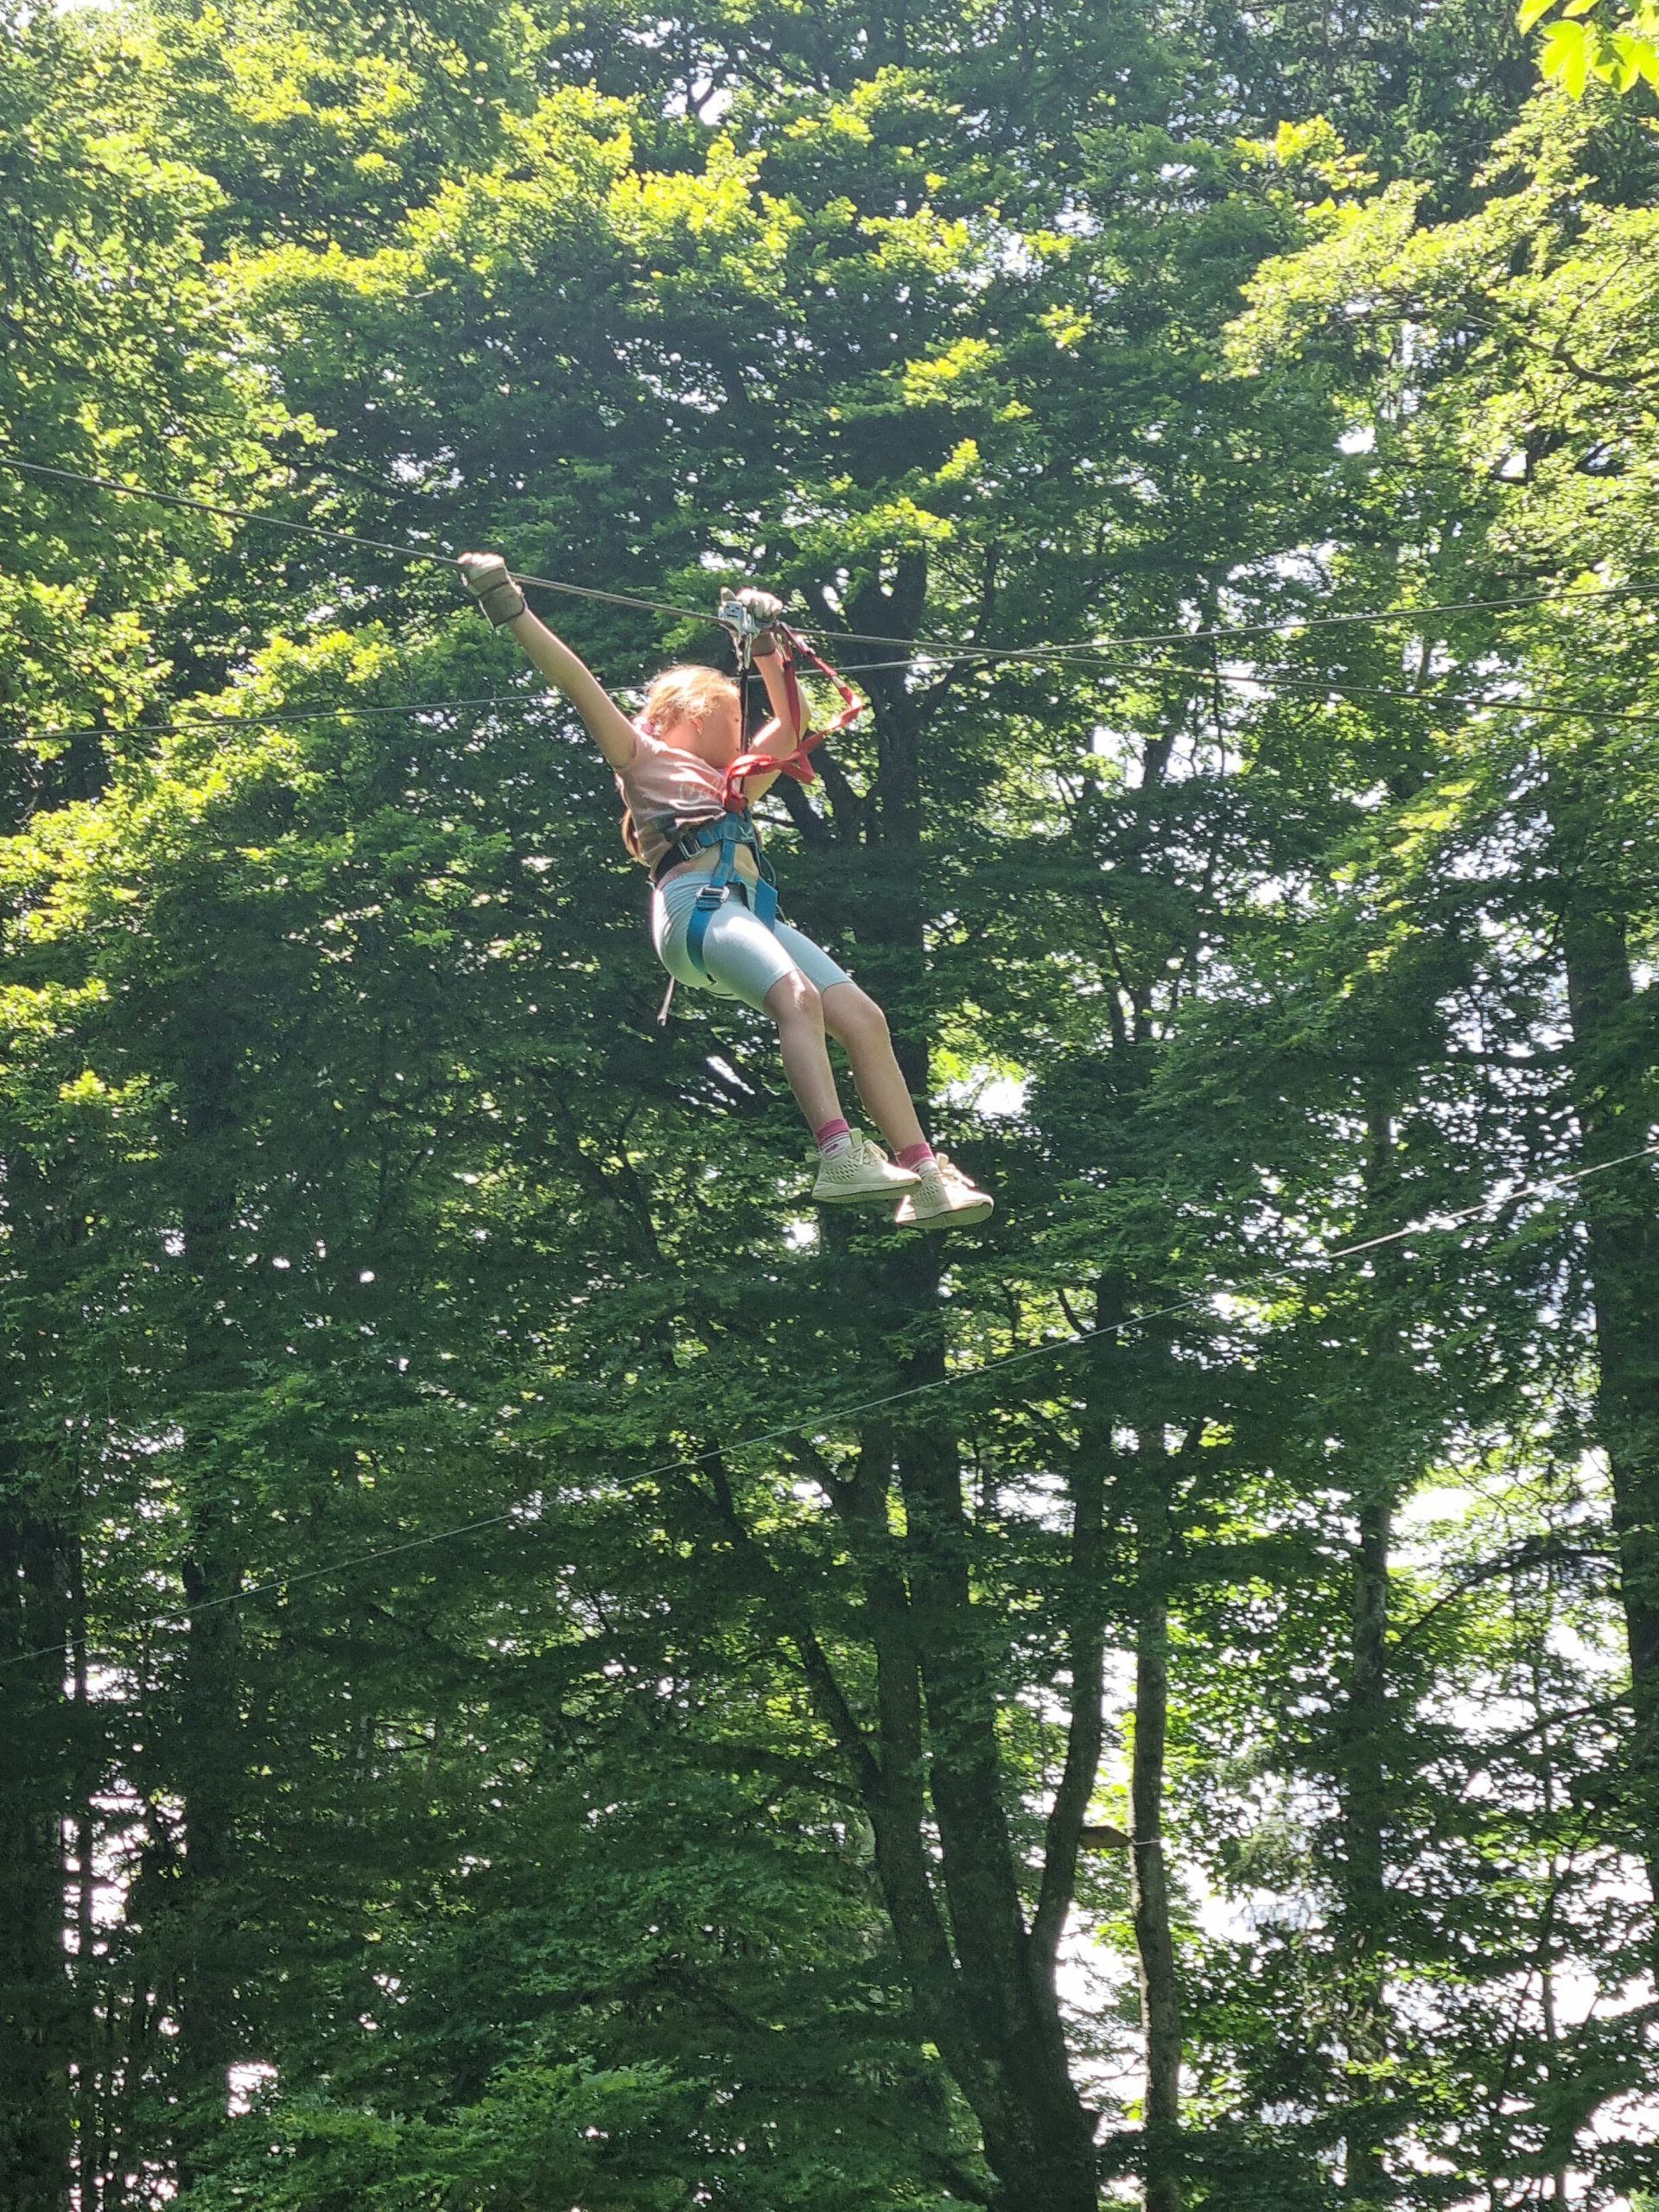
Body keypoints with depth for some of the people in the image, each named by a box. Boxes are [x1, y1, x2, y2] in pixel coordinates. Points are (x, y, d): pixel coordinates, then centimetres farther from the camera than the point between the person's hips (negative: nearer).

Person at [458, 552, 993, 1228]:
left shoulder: (730, 783, 38)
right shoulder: (645, 758, 21)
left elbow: (790, 727, 46)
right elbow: (579, 685, 12)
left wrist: (766, 649, 45)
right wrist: (513, 615, 5)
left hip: (751, 913, 7)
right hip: (693, 904, -7)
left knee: (862, 1017, -10)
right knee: (797, 997, -32)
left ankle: (927, 1179, -15)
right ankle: (839, 1157, -48)